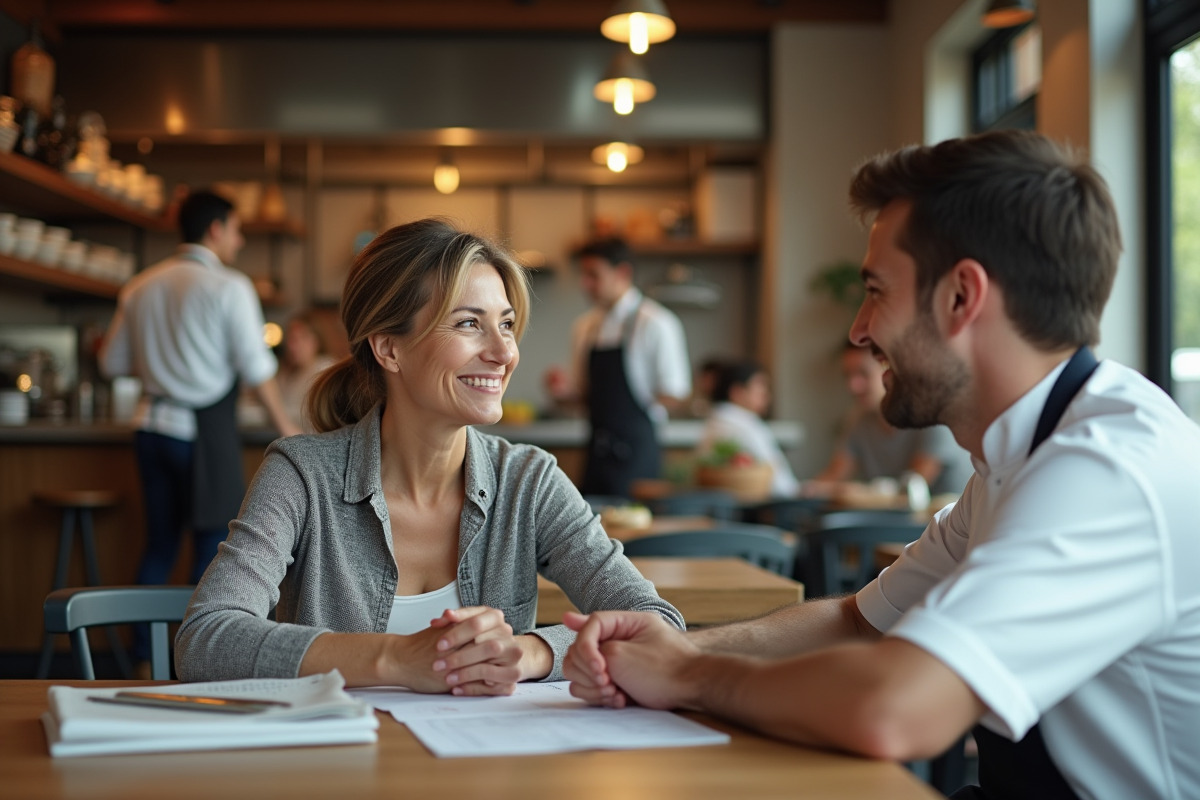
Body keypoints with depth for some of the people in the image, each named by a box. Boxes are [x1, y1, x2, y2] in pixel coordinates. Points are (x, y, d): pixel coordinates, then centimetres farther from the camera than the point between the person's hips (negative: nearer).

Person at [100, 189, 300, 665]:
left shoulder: (141, 287, 10)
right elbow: (256, 367, -10)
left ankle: (144, 660, 20)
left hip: (153, 426, 6)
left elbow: (112, 362, 14)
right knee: (214, 545, 2)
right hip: (205, 430, -6)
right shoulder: (229, 287, -9)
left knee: (159, 543, 15)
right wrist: (285, 428, 0)